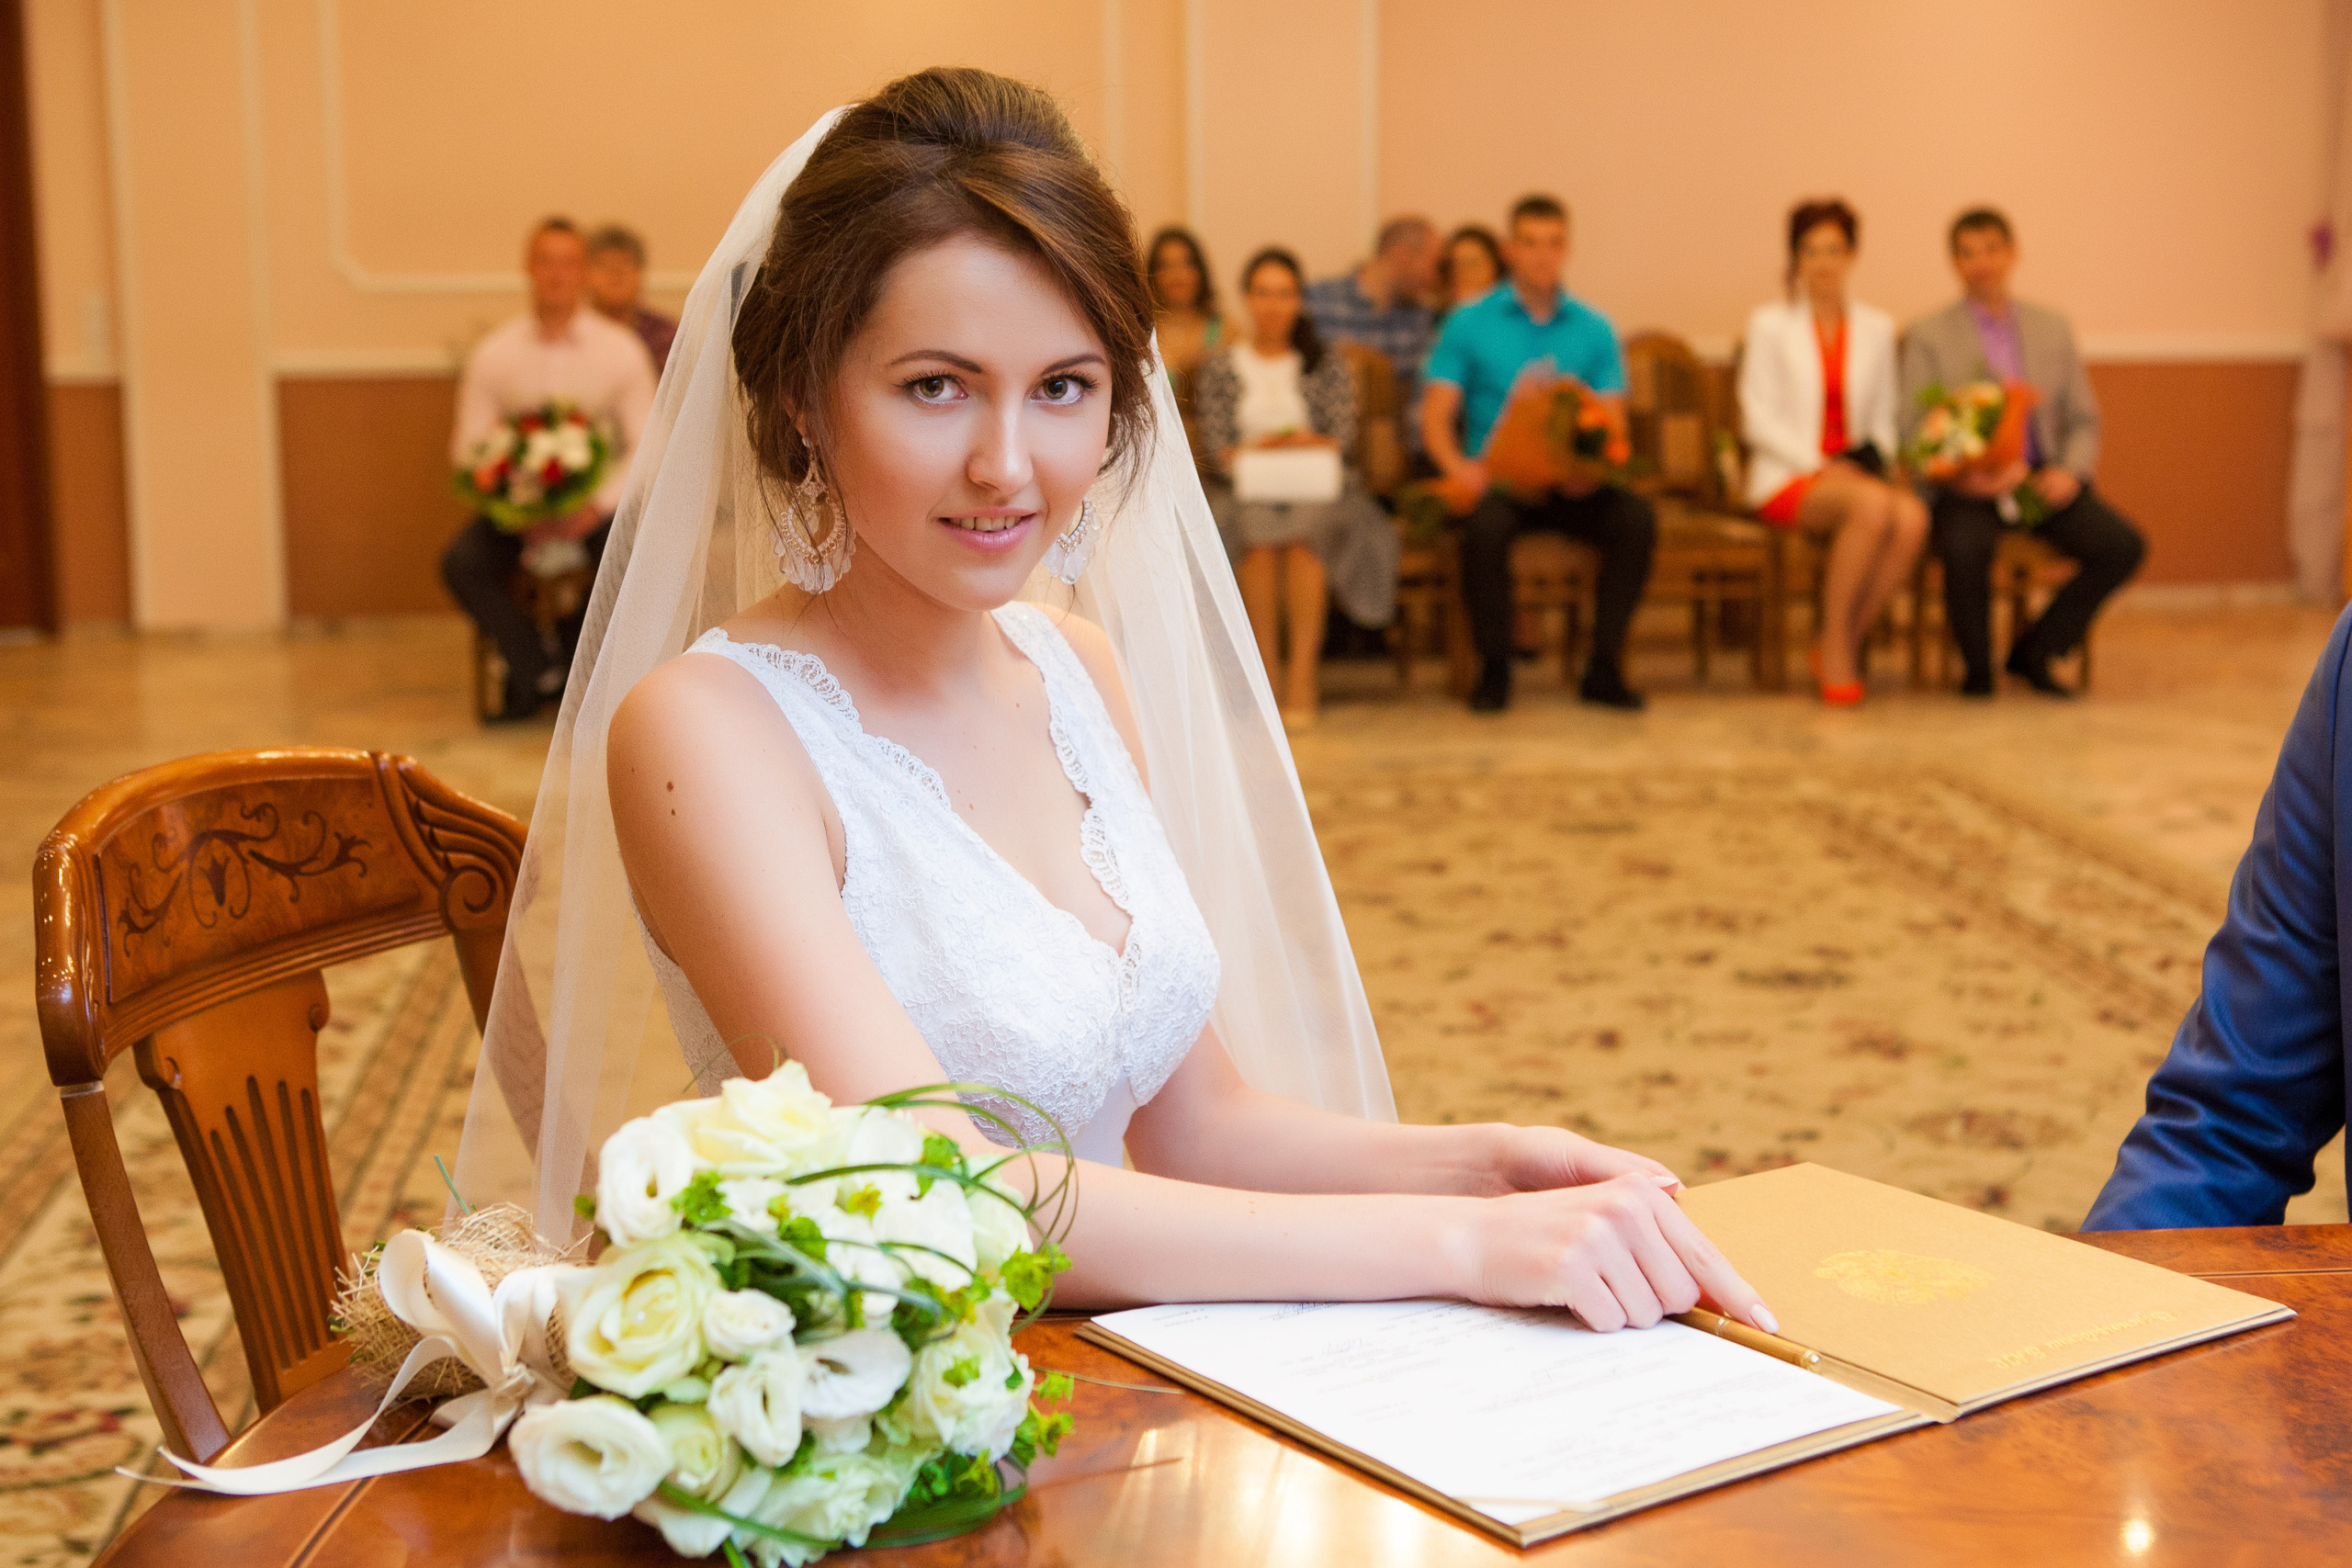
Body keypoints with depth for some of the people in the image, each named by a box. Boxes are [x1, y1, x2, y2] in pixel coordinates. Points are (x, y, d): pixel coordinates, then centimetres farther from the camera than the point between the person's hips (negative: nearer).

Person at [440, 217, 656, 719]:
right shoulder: (493, 354, 0)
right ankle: (536, 666, -7)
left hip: (596, 499, -1)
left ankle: (574, 657, -5)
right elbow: (468, 450, 0)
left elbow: (646, 446, -2)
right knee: (460, 564, -27)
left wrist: (596, 508, -18)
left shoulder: (621, 350, -1)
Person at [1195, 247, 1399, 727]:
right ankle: (1265, 676, -33)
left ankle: (1302, 675, -37)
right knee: (1258, 531, -34)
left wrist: (1309, 444, -18)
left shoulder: (1329, 365, 15)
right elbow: (1215, 448, 4)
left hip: (1316, 490, 0)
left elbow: (1342, 439, 3)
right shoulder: (1219, 368, 15)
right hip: (1243, 494, 0)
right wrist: (1262, 450, -15)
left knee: (1303, 528, -35)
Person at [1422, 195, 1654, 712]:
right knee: (1486, 526, -36)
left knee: (1637, 518, -27)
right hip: (1497, 476, -2)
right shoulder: (1468, 323, 6)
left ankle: (1603, 666, -17)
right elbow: (1435, 416, 0)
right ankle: (1494, 669, -19)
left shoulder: (1594, 329, 12)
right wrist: (1457, 465, -21)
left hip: (1570, 483, 2)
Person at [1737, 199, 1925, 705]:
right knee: (1872, 506, -36)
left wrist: (1876, 456, -4)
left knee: (1912, 517, -32)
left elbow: (1884, 417, 18)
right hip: (1787, 475, -4)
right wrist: (1821, 464, -14)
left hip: (1854, 470, 4)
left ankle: (1846, 645, -17)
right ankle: (1835, 645, -21)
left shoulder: (1877, 328, 17)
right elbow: (1758, 419, -3)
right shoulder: (1770, 323, 5)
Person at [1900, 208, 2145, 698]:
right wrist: (1965, 476, -20)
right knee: (1967, 547, -37)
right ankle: (1978, 667, -8)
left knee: (2123, 546, -20)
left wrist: (2070, 471, -7)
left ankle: (2034, 651, 1)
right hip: (1967, 486, -4)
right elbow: (1914, 434, -2)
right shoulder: (1928, 337, 4)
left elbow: (2082, 420, 15)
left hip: (2043, 477, 4)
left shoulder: (2053, 328, 15)